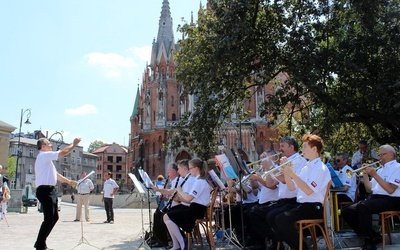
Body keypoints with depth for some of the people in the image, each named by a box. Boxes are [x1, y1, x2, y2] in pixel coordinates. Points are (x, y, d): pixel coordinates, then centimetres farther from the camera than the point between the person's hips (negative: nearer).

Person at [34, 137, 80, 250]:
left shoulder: (47, 158, 23)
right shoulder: (44, 155, -8)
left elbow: (55, 174, 29)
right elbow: (63, 152, -17)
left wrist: (68, 181, 28)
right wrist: (74, 144, -5)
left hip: (50, 191, 11)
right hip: (45, 190, -11)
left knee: (54, 217, 13)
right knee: (49, 219, -10)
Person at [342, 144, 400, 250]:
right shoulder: (381, 170, 23)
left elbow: (390, 190, -16)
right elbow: (369, 189, 20)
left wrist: (374, 175, -13)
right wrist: (365, 174, 8)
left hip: (391, 200, -9)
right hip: (375, 198, 9)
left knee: (363, 206, -36)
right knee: (346, 211, -3)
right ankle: (373, 236, 5)